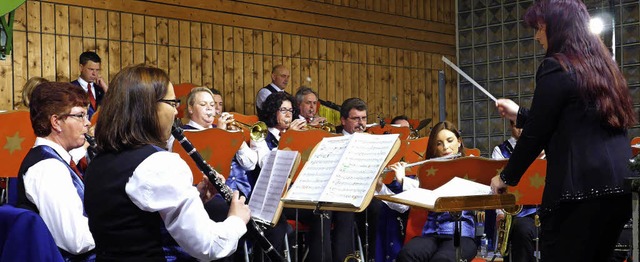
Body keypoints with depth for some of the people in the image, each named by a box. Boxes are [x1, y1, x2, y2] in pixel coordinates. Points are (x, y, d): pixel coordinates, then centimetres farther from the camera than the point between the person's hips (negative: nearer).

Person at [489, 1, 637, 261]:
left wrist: (506, 177, 7)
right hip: (620, 187, 9)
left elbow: (536, 134, -7)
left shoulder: (555, 68, -8)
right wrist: (520, 114, 33)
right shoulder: (601, 64, 17)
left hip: (581, 190, -9)